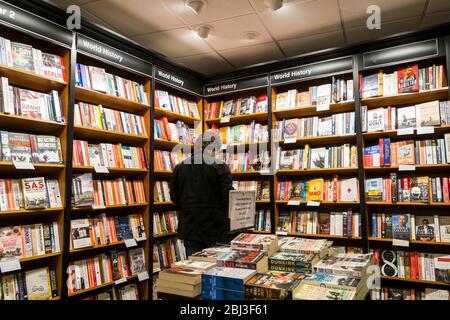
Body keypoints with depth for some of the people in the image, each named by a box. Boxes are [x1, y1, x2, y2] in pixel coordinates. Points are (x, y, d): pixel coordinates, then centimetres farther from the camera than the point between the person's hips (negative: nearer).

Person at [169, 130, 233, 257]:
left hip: (189, 229, 4)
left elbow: (174, 196, 7)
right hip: (215, 228, -4)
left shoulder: (180, 167, 3)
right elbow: (228, 196, -14)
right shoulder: (220, 167, -11)